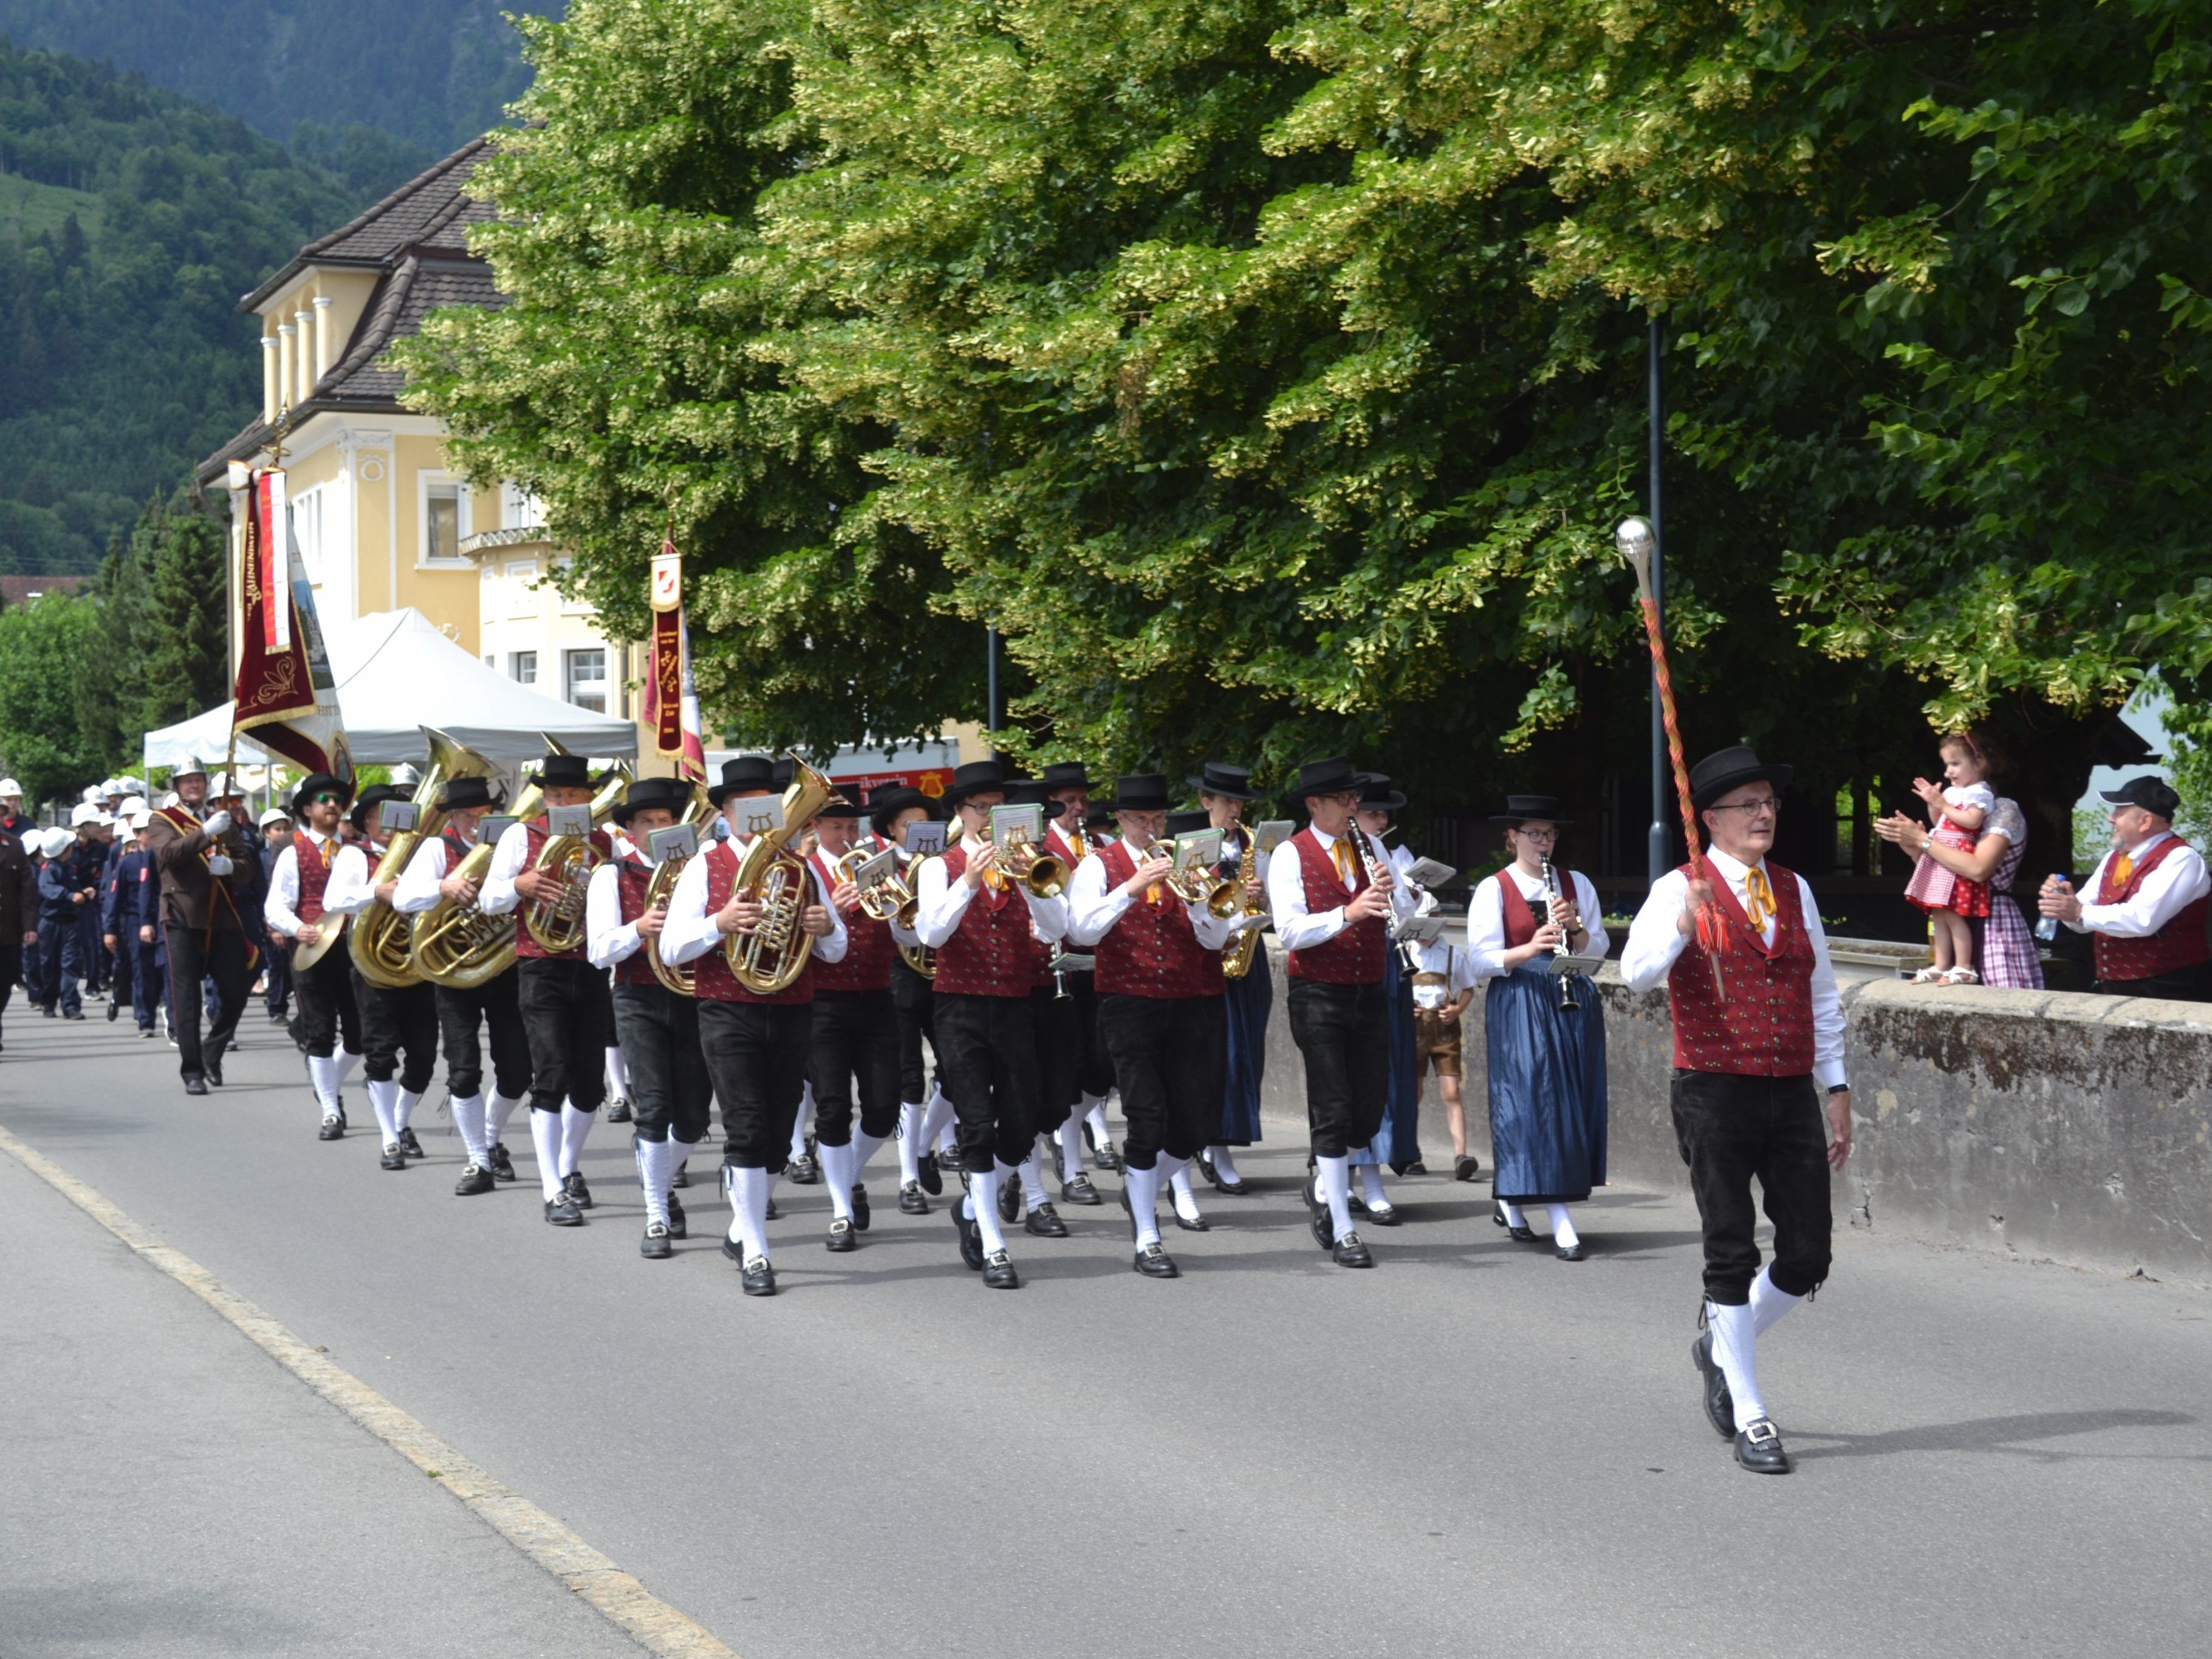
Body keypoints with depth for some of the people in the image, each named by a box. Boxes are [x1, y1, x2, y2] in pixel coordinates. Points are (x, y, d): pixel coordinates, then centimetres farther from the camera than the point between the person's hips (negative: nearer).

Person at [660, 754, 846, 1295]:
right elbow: (671, 948, -4)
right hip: (729, 1015, -4)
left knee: (778, 1134, 8)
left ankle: (742, 1230, 27)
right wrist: (720, 923, -21)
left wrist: (826, 929, -7)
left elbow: (836, 952, 16)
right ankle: (755, 1256, -6)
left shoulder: (801, 869, 13)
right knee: (747, 1129, -11)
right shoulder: (705, 868, 2)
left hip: (792, 1014, 4)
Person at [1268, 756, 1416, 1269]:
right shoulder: (1291, 855, -5)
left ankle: (1325, 1188, 32)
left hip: (1369, 993, 5)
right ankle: (1343, 1232, 2)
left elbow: (1406, 919, 9)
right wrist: (1348, 913, -27)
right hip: (1319, 995, -5)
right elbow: (1291, 931, -16)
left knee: (1369, 1111, 6)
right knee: (1333, 1113, -4)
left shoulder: (1369, 848, 11)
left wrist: (1391, 892, -12)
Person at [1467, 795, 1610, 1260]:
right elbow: (1481, 960, -8)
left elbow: (1599, 947, 8)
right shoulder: (1493, 890, -1)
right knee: (1534, 1097, -9)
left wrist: (1575, 929, -13)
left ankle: (1510, 1200, 20)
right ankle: (1561, 1223, -10)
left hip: (1572, 1003, 4)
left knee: (1573, 1099, 3)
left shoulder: (1576, 884, 10)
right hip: (1519, 1006, -4)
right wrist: (1531, 949, -23)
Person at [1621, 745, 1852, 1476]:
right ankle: (1749, 1418, 8)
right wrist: (1683, 925, -38)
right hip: (1715, 1095, -5)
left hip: (1793, 1095, 5)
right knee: (1732, 1257, 0)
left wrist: (1837, 1091, 15)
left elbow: (1823, 998, 19)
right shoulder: (1681, 889, -3)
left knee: (1807, 1258, 4)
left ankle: (1722, 1348, 30)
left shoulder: (1795, 891, 13)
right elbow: (1638, 971, -20)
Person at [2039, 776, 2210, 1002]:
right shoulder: (2113, 858, 12)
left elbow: (2143, 919, -27)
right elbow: (2085, 916, 10)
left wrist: (2080, 913, -24)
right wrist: (2065, 903, -12)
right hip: (2115, 991, 7)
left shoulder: (2181, 859, -14)